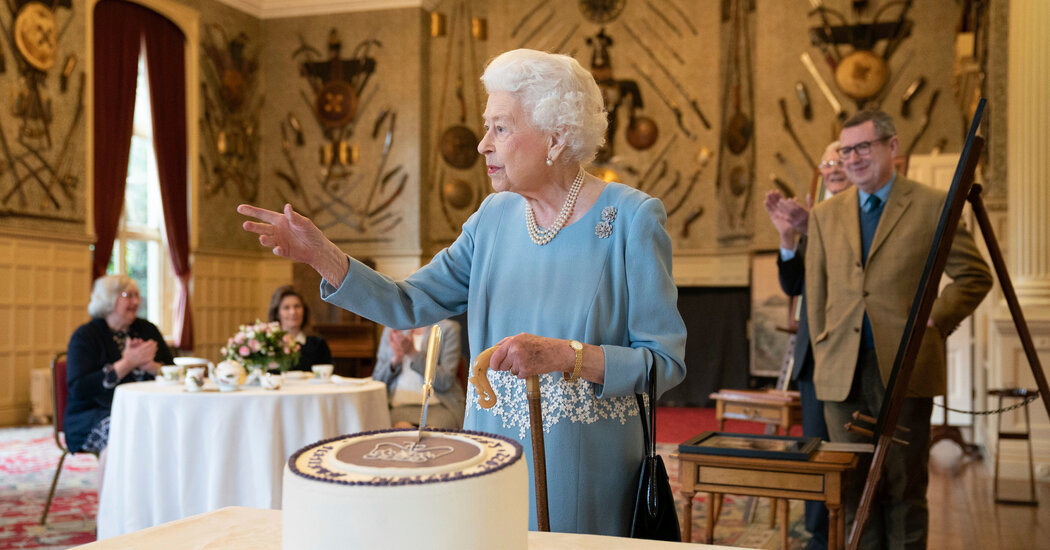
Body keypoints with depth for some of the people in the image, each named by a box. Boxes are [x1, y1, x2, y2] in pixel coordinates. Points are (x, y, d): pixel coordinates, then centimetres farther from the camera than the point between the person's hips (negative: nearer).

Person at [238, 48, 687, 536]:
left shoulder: (631, 218, -12)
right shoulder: (494, 217, 4)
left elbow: (665, 362, -14)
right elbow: (408, 305, 3)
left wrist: (563, 355, -27)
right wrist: (320, 255, -9)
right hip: (494, 459, 5)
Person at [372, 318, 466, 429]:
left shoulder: (448, 328, 3)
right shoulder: (391, 330, 15)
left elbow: (445, 382, -7)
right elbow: (377, 380, 12)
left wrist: (412, 353, -13)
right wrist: (396, 359, -7)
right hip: (400, 406, 3)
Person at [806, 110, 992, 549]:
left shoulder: (933, 206, 3)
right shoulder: (825, 215, 13)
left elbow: (974, 276, 7)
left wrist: (933, 322, -3)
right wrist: (823, 354, 10)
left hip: (904, 369, -3)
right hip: (843, 374, 3)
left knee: (904, 488, 4)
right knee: (854, 489, 7)